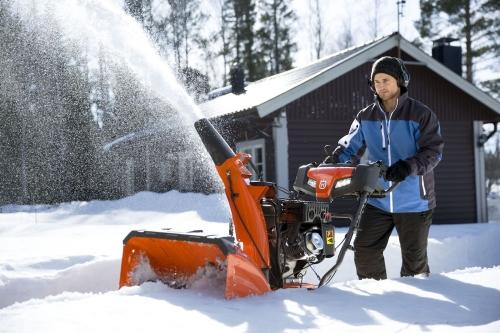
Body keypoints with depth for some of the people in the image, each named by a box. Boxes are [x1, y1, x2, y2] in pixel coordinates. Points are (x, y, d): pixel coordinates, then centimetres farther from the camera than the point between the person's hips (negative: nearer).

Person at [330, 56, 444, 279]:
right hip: (377, 200, 4)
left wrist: (409, 166, -31)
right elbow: (349, 147, 8)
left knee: (414, 257, 7)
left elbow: (433, 151, -13)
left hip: (413, 201, -3)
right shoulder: (366, 117, 6)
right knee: (364, 250, 1)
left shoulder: (421, 114, -7)